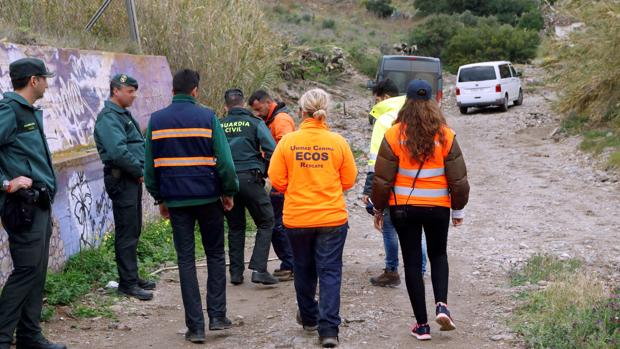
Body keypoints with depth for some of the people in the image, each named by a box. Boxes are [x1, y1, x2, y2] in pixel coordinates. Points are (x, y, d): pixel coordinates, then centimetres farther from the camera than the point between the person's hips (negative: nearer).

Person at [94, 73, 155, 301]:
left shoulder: (124, 114, 17)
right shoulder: (109, 117, -14)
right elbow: (118, 152, -25)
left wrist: (142, 169, 6)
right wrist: (140, 171, -14)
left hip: (133, 178, 10)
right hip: (121, 179, -10)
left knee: (133, 230, 15)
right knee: (127, 232, -6)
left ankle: (131, 277, 24)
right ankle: (127, 283, -1)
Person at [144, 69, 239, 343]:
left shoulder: (156, 120, 2)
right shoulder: (207, 117, -6)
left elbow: (149, 165, 6)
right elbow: (224, 160, -9)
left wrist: (159, 198, 15)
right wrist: (229, 192, 4)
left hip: (176, 200, 2)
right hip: (208, 197, -2)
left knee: (186, 260, 6)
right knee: (215, 255, 15)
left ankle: (195, 326, 5)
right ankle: (217, 315, 10)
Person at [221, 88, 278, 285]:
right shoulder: (255, 123, 1)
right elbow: (271, 151, -6)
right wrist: (265, 173, 8)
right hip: (250, 178, -3)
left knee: (235, 227, 14)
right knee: (265, 223, 6)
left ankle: (236, 273, 14)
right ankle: (259, 269, -6)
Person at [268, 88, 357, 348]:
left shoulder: (288, 142, -8)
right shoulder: (338, 142, -6)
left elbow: (277, 181, -5)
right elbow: (348, 181, 1)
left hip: (297, 218, 1)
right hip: (332, 218, -1)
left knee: (304, 269, 18)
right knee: (330, 272, 4)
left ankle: (309, 317, 34)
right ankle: (328, 328, -4)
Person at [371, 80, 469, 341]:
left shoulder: (394, 135, -9)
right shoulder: (446, 136, -6)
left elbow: (382, 179, -6)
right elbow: (458, 179, -1)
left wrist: (378, 209, 8)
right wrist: (458, 209, 13)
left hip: (404, 208, -1)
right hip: (438, 207, 1)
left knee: (412, 262, 8)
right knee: (438, 255, 23)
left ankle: (422, 324, 11)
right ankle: (442, 305, 1)